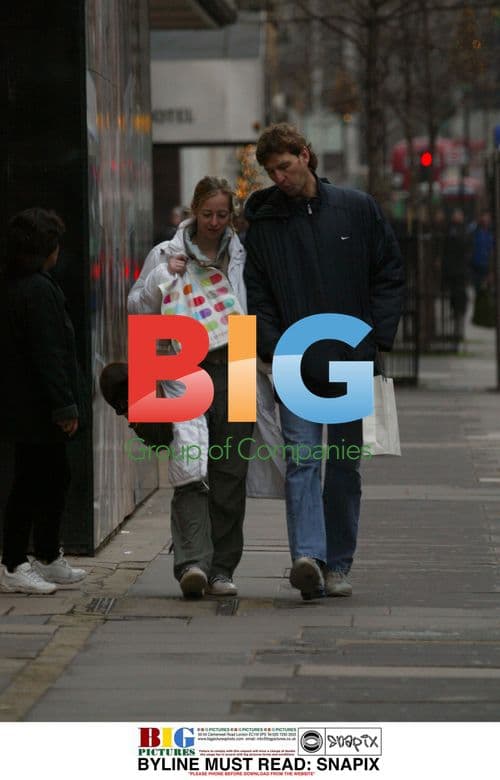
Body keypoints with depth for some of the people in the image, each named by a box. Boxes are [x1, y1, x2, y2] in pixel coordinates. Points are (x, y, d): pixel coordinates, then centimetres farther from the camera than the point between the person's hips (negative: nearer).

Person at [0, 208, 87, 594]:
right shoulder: (39, 290, -18)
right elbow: (49, 355, -22)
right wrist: (65, 406, -20)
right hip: (36, 407, -10)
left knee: (54, 477, 19)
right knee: (32, 483, -4)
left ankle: (49, 561, 27)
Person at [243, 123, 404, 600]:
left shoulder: (357, 209, 4)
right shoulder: (262, 224, 5)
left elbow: (389, 275, 7)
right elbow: (257, 294, 4)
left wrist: (376, 339, -2)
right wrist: (273, 347, -10)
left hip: (351, 363, 1)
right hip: (296, 366, -1)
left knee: (345, 469, 7)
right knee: (301, 461, -14)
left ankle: (337, 565, 15)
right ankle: (307, 556, -24)